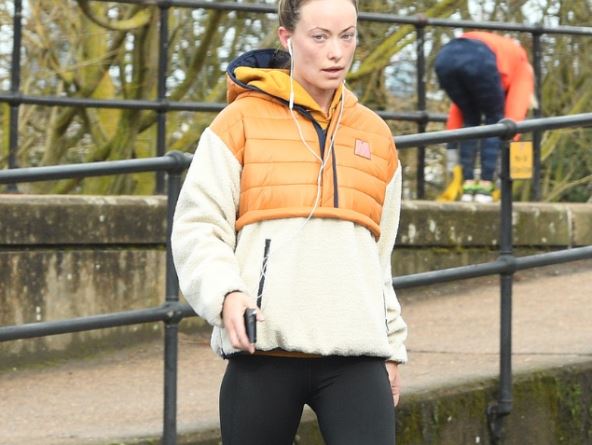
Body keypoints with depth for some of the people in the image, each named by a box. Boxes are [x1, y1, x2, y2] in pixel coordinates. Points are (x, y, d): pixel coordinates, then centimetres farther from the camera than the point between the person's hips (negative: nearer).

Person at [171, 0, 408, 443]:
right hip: (264, 348, -3)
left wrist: (391, 344, 20)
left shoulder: (375, 135, 17)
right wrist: (225, 293, -17)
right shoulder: (241, 121, 4)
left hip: (356, 354, 3)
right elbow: (197, 228, 0)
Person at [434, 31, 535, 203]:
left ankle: (468, 186, 17)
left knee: (470, 119, 27)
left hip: (444, 59, 5)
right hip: (479, 61, -5)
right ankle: (485, 187, 10)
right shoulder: (522, 67, 32)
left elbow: (457, 108, 42)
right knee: (495, 119, 20)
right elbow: (516, 108, 16)